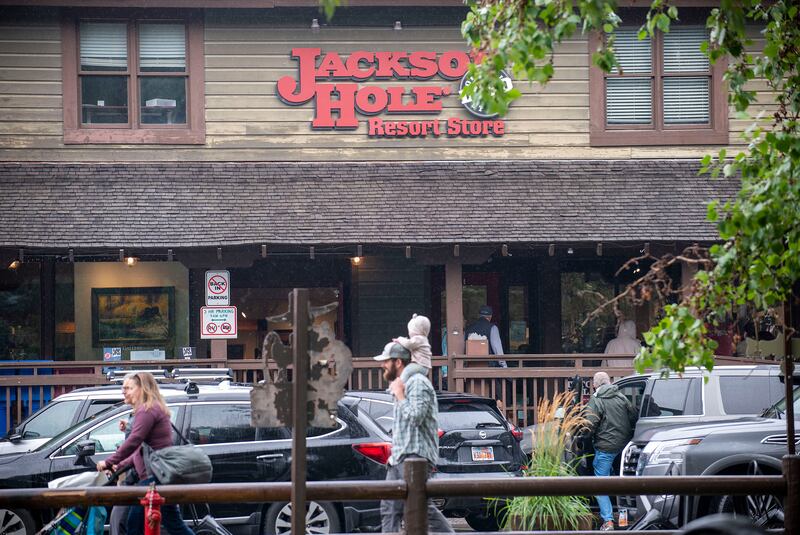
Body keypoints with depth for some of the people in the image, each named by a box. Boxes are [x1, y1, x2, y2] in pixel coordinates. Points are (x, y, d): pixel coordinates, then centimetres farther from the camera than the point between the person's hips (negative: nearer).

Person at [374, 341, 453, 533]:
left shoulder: (418, 382, -9)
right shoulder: (402, 382, 22)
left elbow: (415, 416, -21)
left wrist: (399, 396, -12)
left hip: (414, 456, -10)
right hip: (399, 458, 10)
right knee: (389, 510, 5)